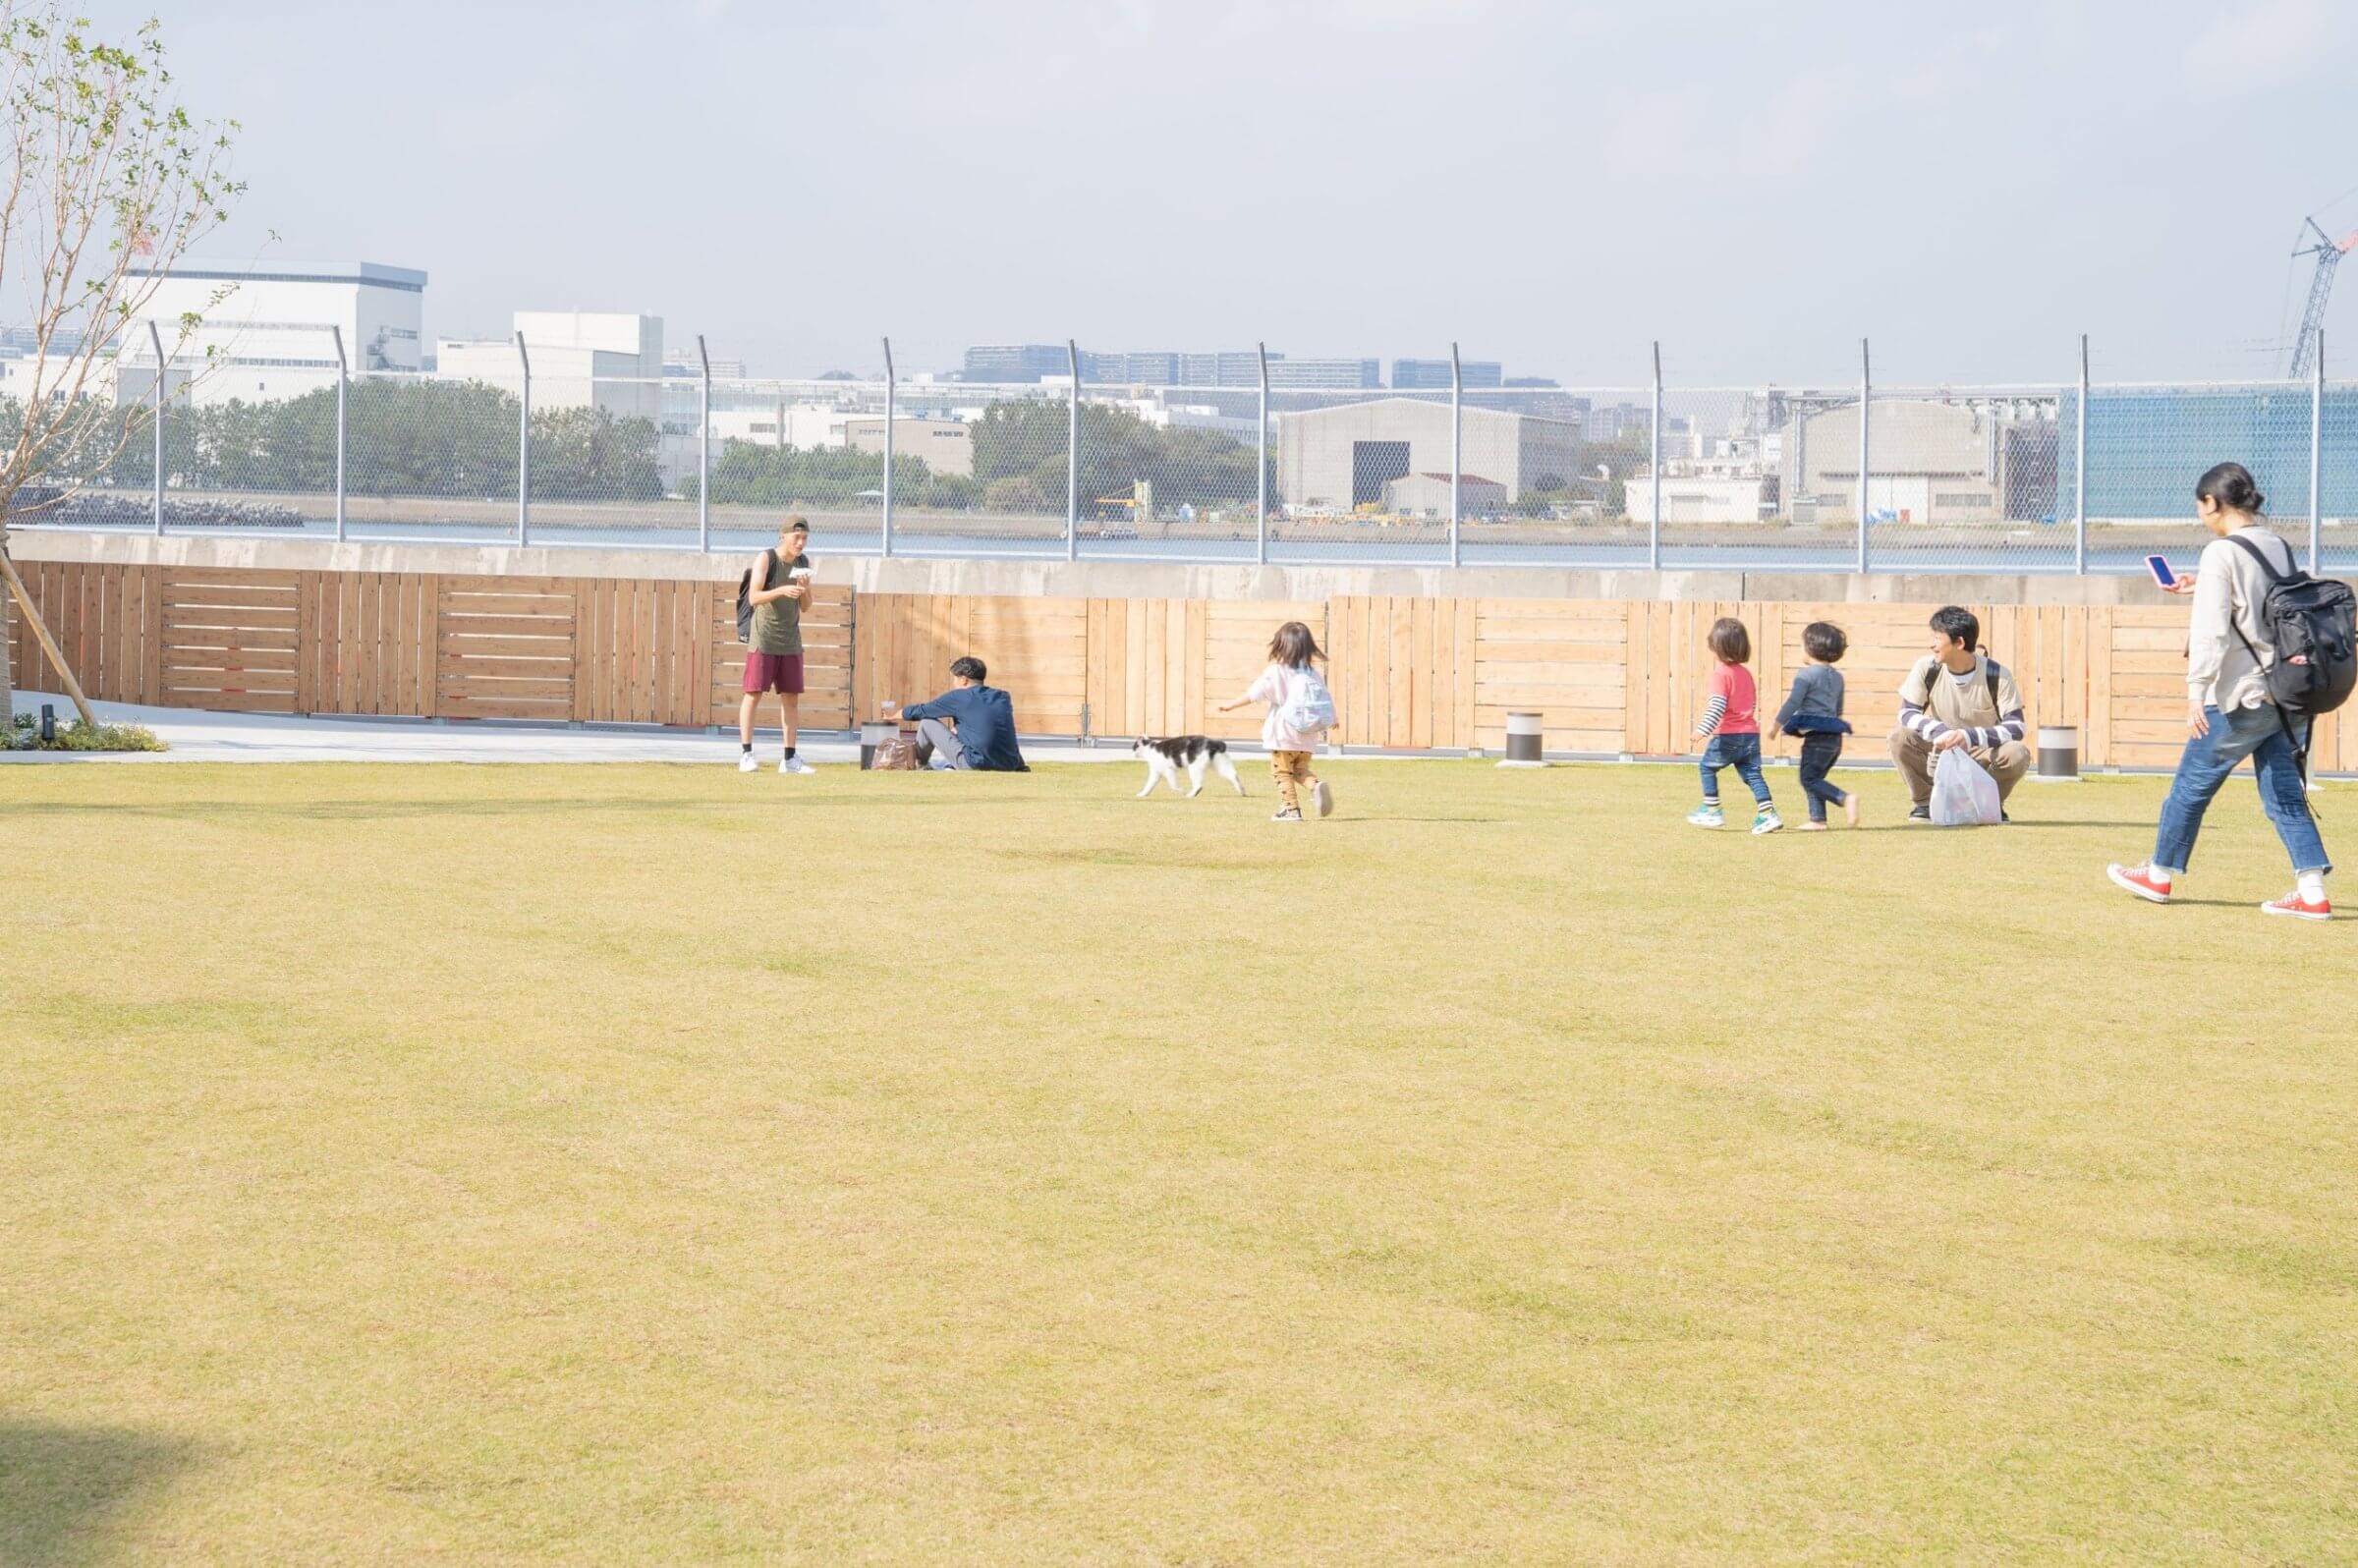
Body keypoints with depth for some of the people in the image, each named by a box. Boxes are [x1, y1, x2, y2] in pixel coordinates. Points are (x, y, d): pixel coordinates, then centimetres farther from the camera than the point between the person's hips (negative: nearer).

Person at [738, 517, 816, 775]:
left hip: (790, 640, 6)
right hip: (763, 638, -6)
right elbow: (754, 597, -17)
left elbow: (806, 606, 9)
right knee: (754, 693, -6)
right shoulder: (766, 559, -9)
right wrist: (781, 590, -31)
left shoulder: (803, 563, 7)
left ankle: (789, 758, 9)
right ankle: (745, 753, -4)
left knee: (791, 697, 5)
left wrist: (804, 589, -11)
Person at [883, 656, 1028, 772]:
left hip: (975, 766, -6)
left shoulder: (958, 697, -1)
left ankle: (918, 765, 32)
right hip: (1008, 769, 6)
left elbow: (919, 711, 13)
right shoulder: (1003, 698, 13)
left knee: (927, 723, 13)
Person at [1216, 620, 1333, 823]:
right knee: (1300, 769, 19)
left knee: (1283, 772, 7)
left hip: (1283, 736, -5)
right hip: (1307, 737, 5)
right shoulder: (1312, 674, 5)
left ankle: (1290, 808, 3)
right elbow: (1326, 700, 11)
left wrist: (1231, 704, 0)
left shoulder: (1274, 673, -10)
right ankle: (1316, 785, -10)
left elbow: (1254, 694, -11)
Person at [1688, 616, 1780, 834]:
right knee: (1752, 773, 5)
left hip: (1727, 735, -7)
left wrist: (1703, 729, -22)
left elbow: (1717, 706, -20)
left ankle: (1712, 810, 13)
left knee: (1708, 766, 12)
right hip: (1751, 734, 7)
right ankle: (1768, 813, -8)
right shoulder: (1746, 673, 15)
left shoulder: (1721, 675, -10)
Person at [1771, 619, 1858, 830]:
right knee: (1815, 778, 15)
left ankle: (1845, 799, -24)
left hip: (1816, 735, -9)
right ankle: (1818, 819, 11)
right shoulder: (1837, 677, 16)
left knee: (1809, 779, -8)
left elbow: (1793, 702, -14)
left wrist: (1776, 724, -7)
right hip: (1835, 736, 9)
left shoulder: (1806, 675, -9)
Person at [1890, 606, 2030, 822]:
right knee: (1900, 738, -26)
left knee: (2019, 755, -32)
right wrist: (1937, 731, -32)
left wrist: (1970, 737, -36)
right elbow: (1907, 713, -11)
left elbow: (2016, 727, -21)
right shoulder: (1926, 669, -12)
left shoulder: (1997, 675, -18)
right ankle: (1925, 803, -6)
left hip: (1983, 755, -1)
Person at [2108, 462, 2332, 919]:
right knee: (2283, 792, 9)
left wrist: (2197, 691, -21)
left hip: (2242, 697, -7)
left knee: (2192, 783, 9)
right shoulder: (2281, 549, 11)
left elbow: (2212, 629, -19)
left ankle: (2160, 875, 22)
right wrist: (2201, 588, 30)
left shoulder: (2220, 553, -12)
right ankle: (2312, 891, 0)